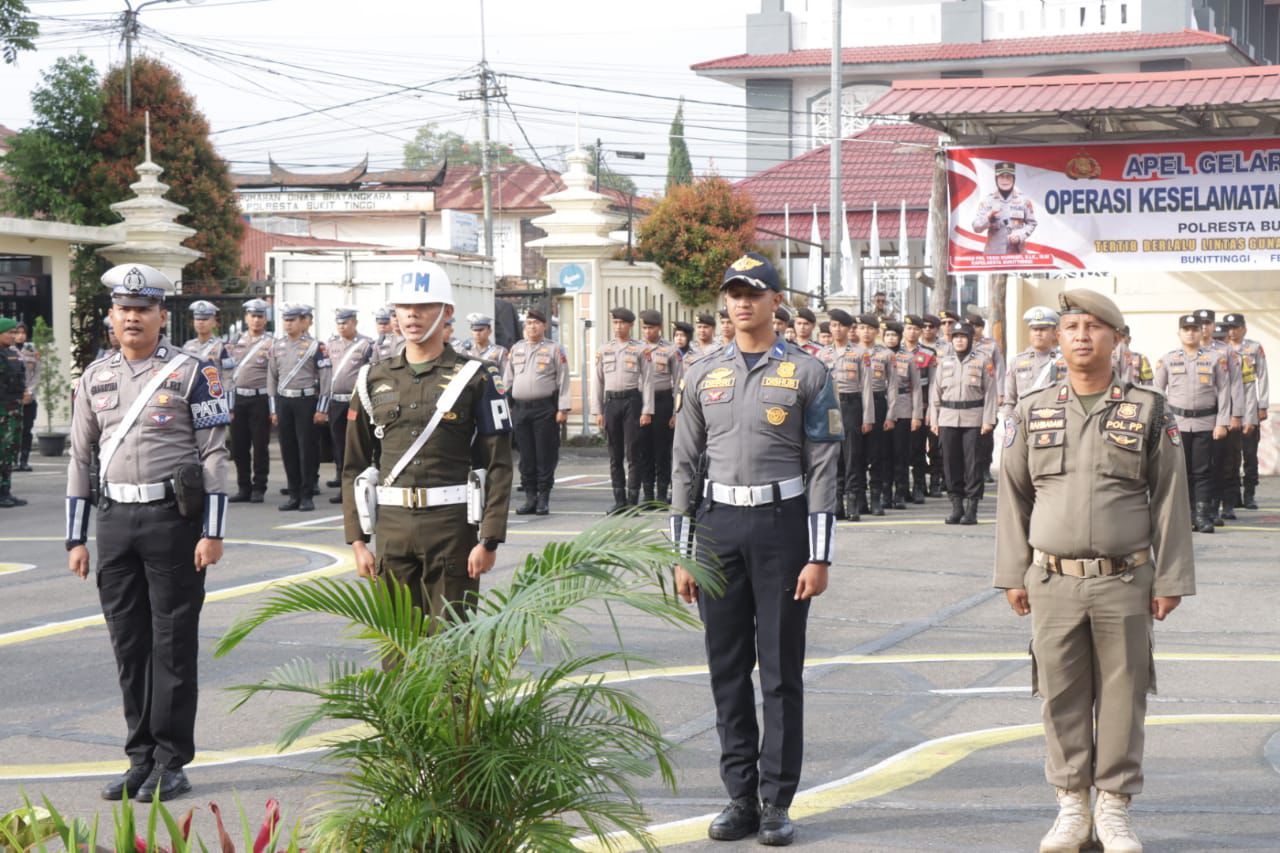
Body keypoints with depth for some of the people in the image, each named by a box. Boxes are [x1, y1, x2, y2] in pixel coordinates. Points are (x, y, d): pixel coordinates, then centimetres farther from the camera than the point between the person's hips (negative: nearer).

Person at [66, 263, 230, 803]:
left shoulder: (192, 373, -4)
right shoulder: (94, 378, 11)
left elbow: (214, 454, -5)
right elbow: (80, 459, 14)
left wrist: (213, 533, -11)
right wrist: (76, 539, 9)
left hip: (173, 518, -5)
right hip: (115, 520, 5)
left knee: (173, 644, 0)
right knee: (128, 645, 8)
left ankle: (171, 763, 7)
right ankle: (141, 759, 17)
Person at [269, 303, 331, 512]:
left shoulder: (315, 346, -4)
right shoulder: (277, 347, 10)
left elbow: (325, 378, -6)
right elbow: (272, 378, 14)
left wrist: (322, 409, -10)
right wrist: (273, 409, 10)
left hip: (306, 401, -5)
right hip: (284, 401, 5)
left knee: (307, 449, -1)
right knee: (288, 450, 6)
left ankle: (307, 496, 4)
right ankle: (294, 495, 14)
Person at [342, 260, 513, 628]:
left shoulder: (475, 377, 0)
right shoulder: (374, 380, 10)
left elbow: (498, 466, -5)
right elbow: (354, 466, 12)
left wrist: (489, 540, -11)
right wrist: (357, 540, 4)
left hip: (453, 528, -3)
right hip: (392, 529, 3)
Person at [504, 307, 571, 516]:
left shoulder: (555, 350, 2)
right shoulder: (516, 349, 15)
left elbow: (563, 381, -2)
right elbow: (507, 379, 18)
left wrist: (563, 409, -9)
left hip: (545, 409, -4)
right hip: (520, 408, 4)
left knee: (546, 455, -3)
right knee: (526, 456, 5)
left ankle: (543, 498, 3)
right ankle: (530, 497, 11)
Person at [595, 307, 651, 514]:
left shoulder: (640, 349, 2)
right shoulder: (604, 350, 12)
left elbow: (647, 380, -1)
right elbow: (599, 382, 13)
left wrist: (647, 411, -7)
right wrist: (599, 411, 8)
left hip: (631, 400, -4)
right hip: (611, 402, 4)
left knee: (632, 453, -4)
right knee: (614, 455, 6)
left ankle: (633, 500, -1)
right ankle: (619, 500, 11)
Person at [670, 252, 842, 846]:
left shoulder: (807, 373, 0)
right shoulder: (703, 375, 9)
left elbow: (822, 468, -2)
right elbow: (685, 465, 11)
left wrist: (819, 556, -8)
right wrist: (682, 555, 6)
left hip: (782, 524, -3)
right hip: (719, 525, 3)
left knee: (781, 672, 1)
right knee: (727, 670, 6)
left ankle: (777, 802, 8)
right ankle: (741, 798, 15)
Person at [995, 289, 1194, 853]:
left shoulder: (1148, 412, 3)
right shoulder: (1032, 413, 7)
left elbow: (1170, 500, 3)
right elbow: (1013, 497, 11)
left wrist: (1170, 581, 0)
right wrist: (1012, 575, 6)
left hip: (1125, 582, -1)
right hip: (1054, 582, 1)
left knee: (1122, 697, 3)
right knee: (1062, 698, 4)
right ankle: (1071, 807, 16)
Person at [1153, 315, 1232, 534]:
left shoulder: (1216, 359, 4)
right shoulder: (1166, 360, 7)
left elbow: (1224, 392, 3)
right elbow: (1158, 392, 10)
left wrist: (1222, 423, -3)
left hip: (1205, 423, -1)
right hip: (1176, 423, 1)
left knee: (1203, 471, -1)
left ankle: (1203, 516, 2)